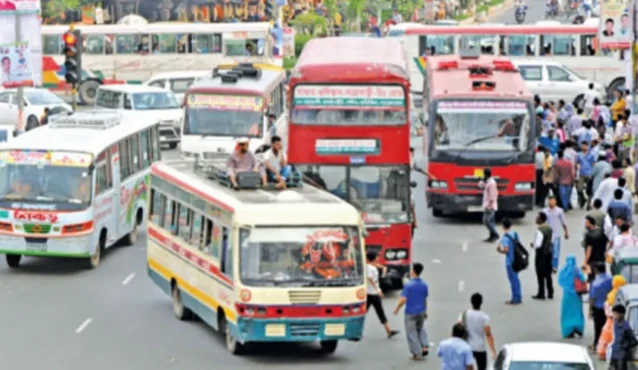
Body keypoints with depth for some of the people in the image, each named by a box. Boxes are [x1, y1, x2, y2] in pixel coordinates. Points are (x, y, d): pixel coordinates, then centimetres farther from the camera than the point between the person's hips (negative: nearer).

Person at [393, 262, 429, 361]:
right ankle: (424, 346, 14)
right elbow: (425, 300, 6)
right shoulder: (424, 285, -3)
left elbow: (403, 299, -22)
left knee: (412, 333, 7)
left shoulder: (408, 285, -19)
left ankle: (417, 353, 9)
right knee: (421, 329, 27)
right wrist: (425, 311, 20)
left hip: (410, 313, -5)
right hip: (421, 311, 5)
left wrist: (397, 308, -6)